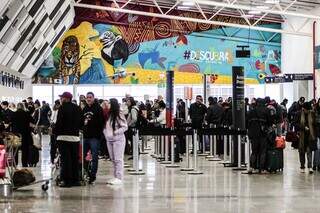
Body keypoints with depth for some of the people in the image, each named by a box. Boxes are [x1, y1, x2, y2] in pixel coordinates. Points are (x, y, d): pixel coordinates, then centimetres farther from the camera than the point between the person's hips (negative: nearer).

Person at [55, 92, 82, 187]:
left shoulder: (63, 108, -9)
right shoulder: (77, 108, 10)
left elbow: (59, 122, -13)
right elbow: (80, 123, 14)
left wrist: (55, 131, 1)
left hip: (64, 136, -6)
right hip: (75, 136, 6)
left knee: (65, 159, -3)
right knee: (75, 159, 10)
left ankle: (66, 180, -3)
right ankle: (75, 180, 14)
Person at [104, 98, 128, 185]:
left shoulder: (119, 115, -12)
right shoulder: (108, 115, 8)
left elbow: (125, 127, -12)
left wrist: (115, 132, -18)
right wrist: (105, 132, 4)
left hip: (118, 139, -7)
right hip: (109, 140, 7)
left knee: (118, 159, -5)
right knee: (112, 159, 11)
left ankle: (119, 178, -2)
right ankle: (115, 177, 19)